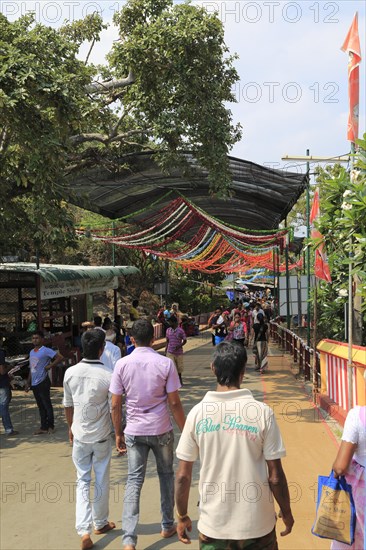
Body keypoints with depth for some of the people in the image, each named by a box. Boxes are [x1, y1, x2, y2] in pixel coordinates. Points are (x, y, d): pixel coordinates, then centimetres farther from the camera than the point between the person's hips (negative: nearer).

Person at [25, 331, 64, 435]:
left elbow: (60, 357, -19)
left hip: (43, 383, -8)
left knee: (47, 405, 1)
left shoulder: (46, 350, -11)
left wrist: (49, 366, -17)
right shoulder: (31, 352, 14)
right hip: (34, 383, 8)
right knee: (40, 406, 12)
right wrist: (28, 382, 18)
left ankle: (50, 426, 11)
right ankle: (43, 427, 18)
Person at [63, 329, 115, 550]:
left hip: (80, 436, 2)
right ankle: (100, 523, 32)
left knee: (82, 480, 14)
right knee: (101, 481, 15)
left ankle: (84, 530, 2)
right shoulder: (107, 375, -19)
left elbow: (68, 405, 3)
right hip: (101, 436, -2)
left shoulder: (70, 372, -8)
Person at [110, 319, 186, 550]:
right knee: (166, 475, 19)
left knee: (134, 481, 6)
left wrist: (118, 434, 8)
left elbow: (116, 405, -4)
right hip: (161, 430, 0)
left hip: (134, 431, 1)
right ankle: (168, 526, 31)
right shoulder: (165, 363, -10)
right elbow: (174, 403, -8)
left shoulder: (122, 364, -6)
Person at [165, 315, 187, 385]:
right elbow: (167, 341, 12)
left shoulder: (180, 330, -7)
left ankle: (180, 379, 35)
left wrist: (179, 346, -19)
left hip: (178, 352, -2)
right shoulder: (168, 330, 4)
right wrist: (166, 350, 9)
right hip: (170, 352, 2)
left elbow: (185, 341, -4)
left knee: (179, 367, 12)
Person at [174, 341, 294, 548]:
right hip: (257, 525, 0)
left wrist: (183, 517, 10)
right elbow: (275, 476, -8)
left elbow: (183, 476, -4)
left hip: (213, 526, 1)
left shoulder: (198, 413, -9)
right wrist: (286, 513, 8)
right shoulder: (262, 412, -12)